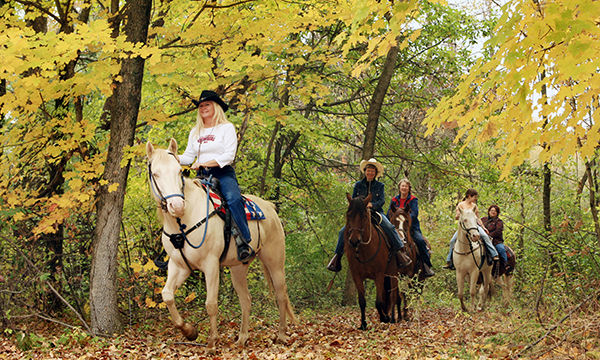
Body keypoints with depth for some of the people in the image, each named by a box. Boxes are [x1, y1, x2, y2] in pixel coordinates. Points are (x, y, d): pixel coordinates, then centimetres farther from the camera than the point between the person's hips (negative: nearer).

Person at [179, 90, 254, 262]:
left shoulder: (227, 128, 3)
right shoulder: (195, 132, 20)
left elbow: (229, 156, -8)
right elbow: (188, 157, 16)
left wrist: (205, 163, -18)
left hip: (223, 173, -6)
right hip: (202, 176, 6)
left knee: (233, 198, -33)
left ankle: (244, 242, -41)